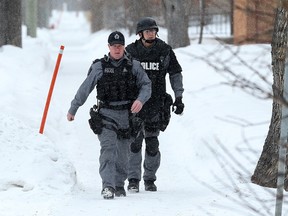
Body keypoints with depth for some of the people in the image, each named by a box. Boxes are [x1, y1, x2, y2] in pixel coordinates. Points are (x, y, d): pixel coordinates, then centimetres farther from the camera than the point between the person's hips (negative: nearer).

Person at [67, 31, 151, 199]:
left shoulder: (133, 66, 4)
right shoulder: (99, 67, 1)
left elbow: (146, 85, 4)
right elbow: (84, 89, 7)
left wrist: (140, 99, -17)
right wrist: (73, 109, 11)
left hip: (127, 115, 2)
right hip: (106, 114, -2)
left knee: (123, 152, 10)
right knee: (108, 148, -18)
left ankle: (119, 184, 27)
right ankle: (108, 186, -26)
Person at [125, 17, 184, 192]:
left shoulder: (165, 51, 1)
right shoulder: (131, 51, 0)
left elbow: (176, 74, 10)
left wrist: (179, 97, 4)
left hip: (156, 104, 1)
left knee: (152, 143, 0)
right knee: (135, 142, -6)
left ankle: (150, 179, 13)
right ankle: (133, 179, 2)